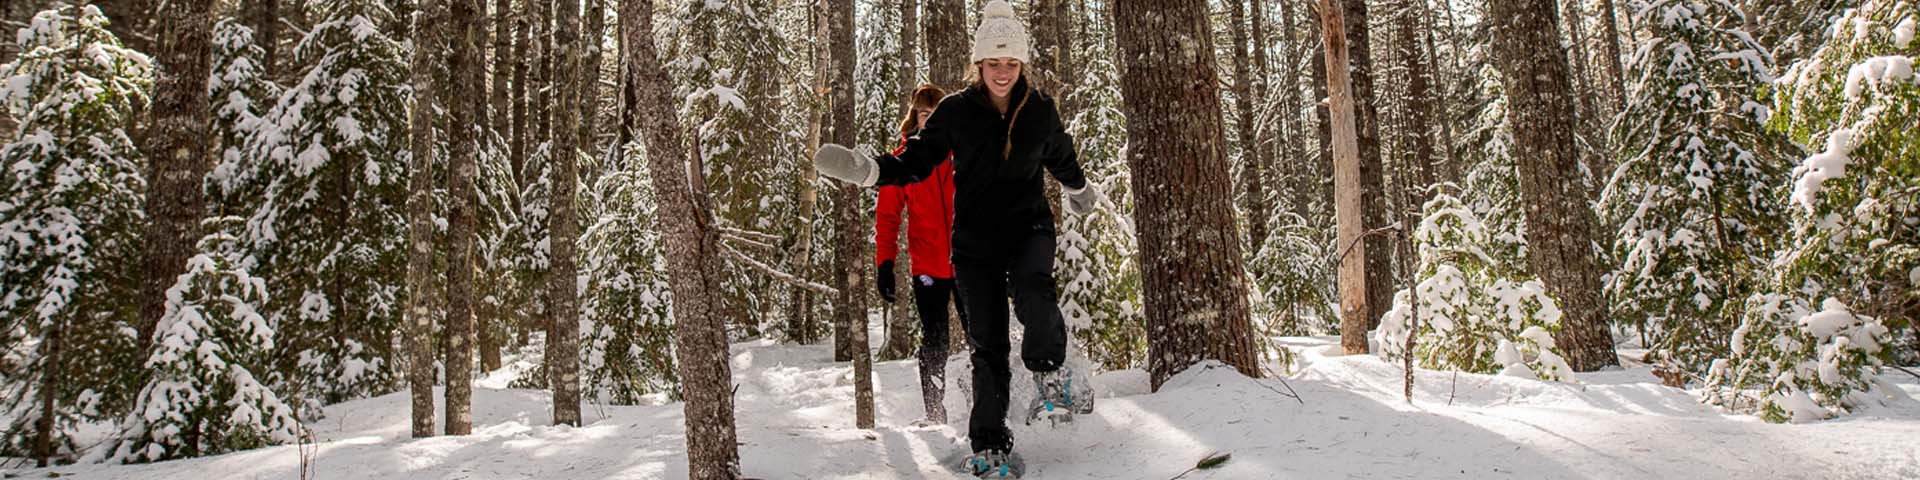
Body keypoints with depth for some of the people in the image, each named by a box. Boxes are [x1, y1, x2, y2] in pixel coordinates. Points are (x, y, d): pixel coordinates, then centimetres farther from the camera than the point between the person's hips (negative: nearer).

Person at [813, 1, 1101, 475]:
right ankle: (990, 445, 13)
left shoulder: (1040, 109, -1)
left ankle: (1051, 371, -4)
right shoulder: (955, 111, -6)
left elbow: (1061, 159, 19)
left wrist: (1080, 189, 37)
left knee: (1033, 289, -33)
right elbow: (915, 161, 0)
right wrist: (862, 168, -16)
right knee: (986, 341, 2)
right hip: (974, 235, 0)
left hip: (1029, 223, 0)